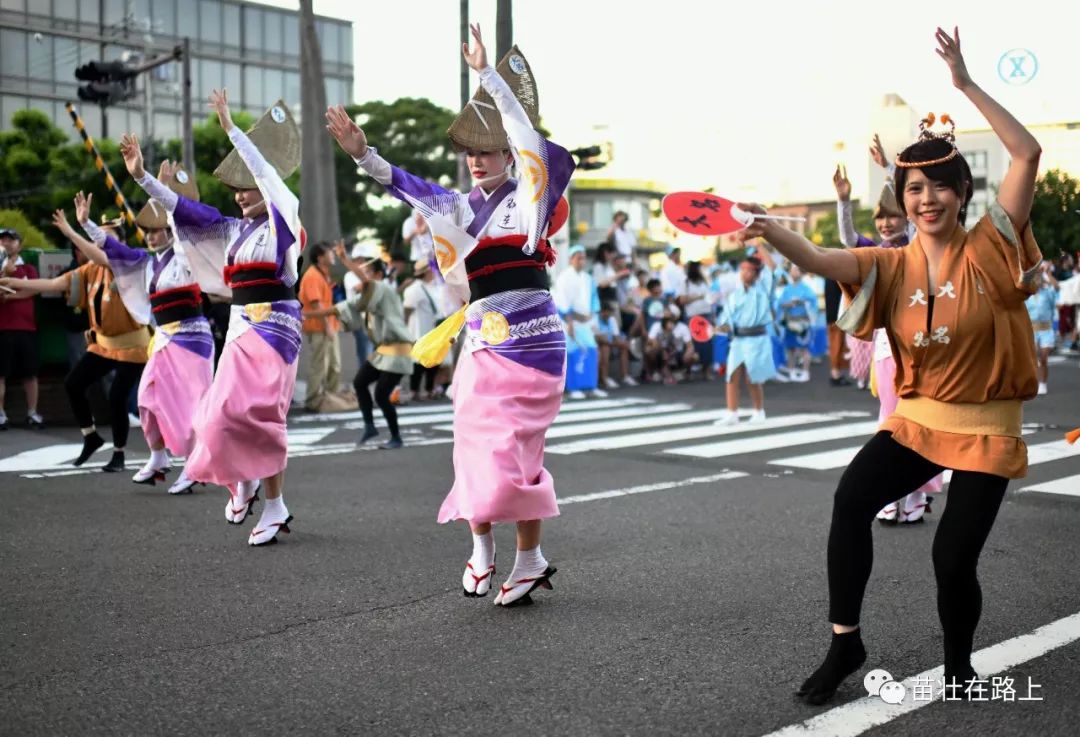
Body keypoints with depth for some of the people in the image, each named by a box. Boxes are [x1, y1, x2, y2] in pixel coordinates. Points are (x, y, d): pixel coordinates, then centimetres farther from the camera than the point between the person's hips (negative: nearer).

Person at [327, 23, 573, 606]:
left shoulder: (529, 197, -1)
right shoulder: (462, 207, 13)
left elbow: (529, 137, -14)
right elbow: (406, 186, 7)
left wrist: (488, 75, -18)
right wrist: (362, 154, -7)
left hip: (530, 339, -5)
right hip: (482, 342, 5)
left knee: (514, 447, -7)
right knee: (474, 443, 3)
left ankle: (529, 559, 4)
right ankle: (482, 547, 18)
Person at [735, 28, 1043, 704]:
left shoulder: (989, 250, -9)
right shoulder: (894, 267, -1)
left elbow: (1028, 154, -18)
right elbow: (820, 260, -16)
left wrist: (966, 84, -19)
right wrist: (769, 231, -36)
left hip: (987, 429, -2)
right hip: (916, 420, 2)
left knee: (954, 559, -5)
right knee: (852, 499, -23)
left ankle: (960, 665, 25)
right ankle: (845, 642, -10)